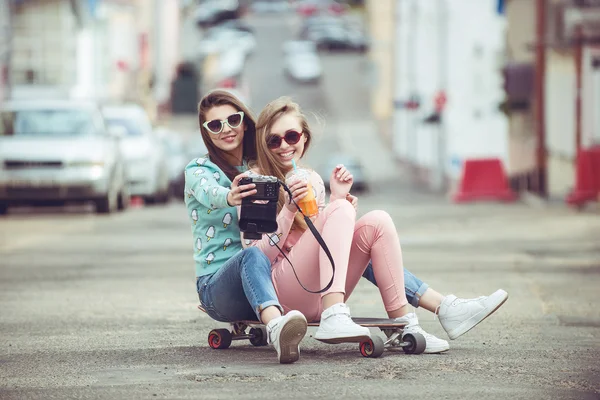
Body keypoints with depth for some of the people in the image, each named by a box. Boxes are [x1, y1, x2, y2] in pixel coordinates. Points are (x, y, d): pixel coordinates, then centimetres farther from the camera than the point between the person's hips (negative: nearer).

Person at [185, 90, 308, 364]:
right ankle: (276, 327, -69)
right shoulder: (198, 170, 0)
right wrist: (230, 197, -51)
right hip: (216, 285, -7)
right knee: (252, 256, -40)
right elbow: (209, 192, -25)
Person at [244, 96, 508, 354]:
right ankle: (333, 317, -42)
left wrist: (337, 197, 3)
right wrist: (288, 210, -20)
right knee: (340, 210, -24)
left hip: (322, 295, 6)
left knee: (376, 222, -14)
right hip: (285, 292, -6)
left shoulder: (313, 181, 17)